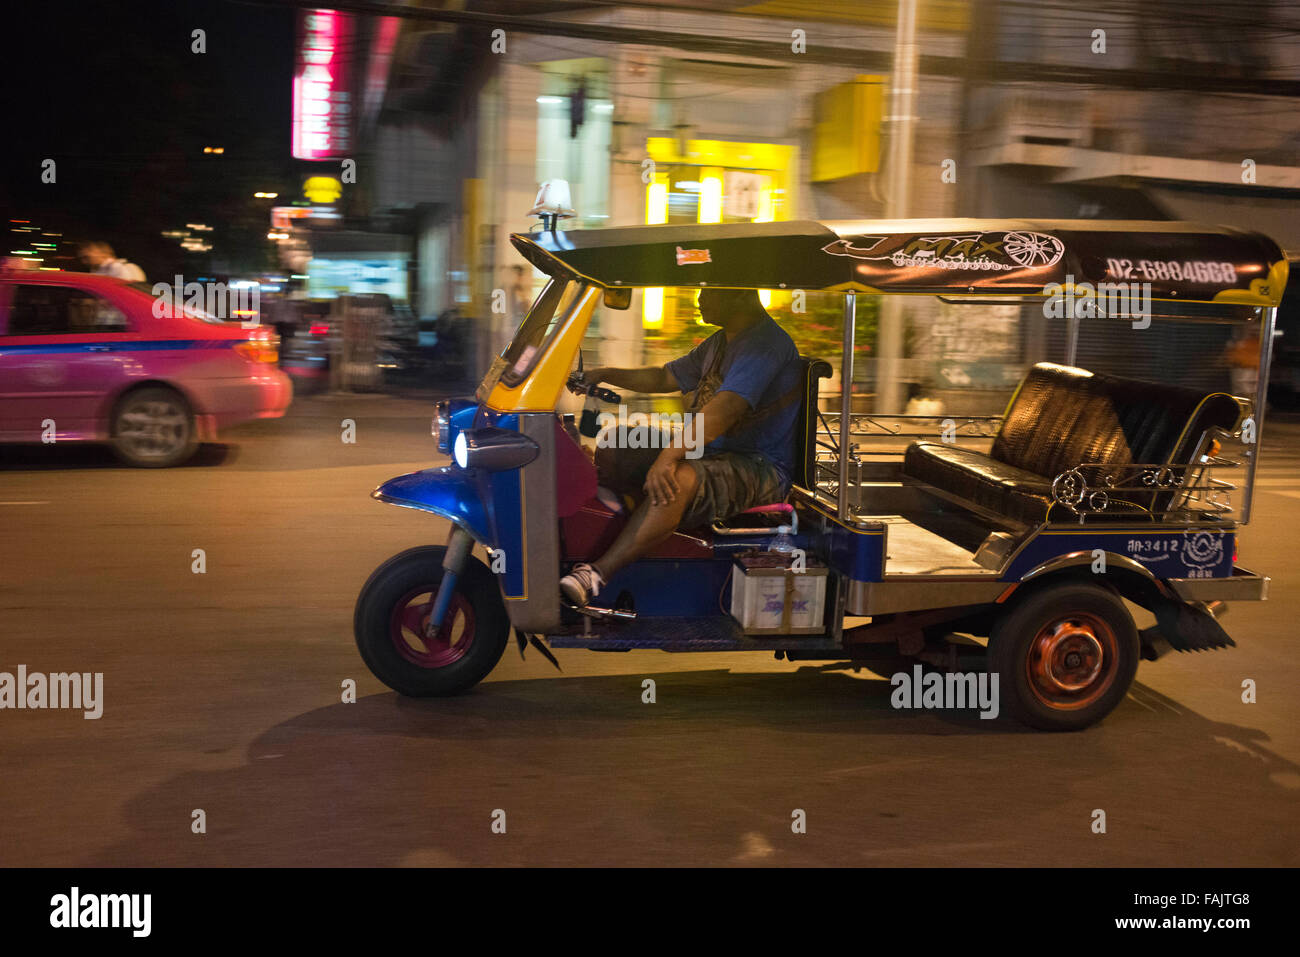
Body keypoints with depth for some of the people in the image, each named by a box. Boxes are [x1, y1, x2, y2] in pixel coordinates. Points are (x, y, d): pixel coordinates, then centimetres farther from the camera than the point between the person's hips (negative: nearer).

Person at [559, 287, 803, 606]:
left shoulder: (766, 343, -17)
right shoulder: (719, 343, 16)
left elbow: (725, 409, -31)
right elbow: (665, 378, 29)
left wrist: (669, 456, -38)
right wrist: (605, 375, 19)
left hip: (761, 468, -10)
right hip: (705, 454, 10)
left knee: (678, 479, -38)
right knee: (611, 452, 1)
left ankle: (596, 574, -41)